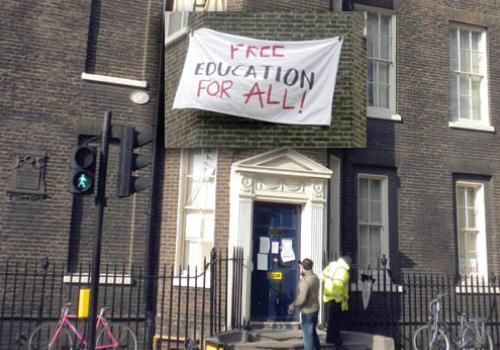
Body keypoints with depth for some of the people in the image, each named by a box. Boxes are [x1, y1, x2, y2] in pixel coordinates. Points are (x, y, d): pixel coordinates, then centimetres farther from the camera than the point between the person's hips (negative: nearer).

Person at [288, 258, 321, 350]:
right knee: (313, 333, 21)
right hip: (315, 308, 8)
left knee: (308, 335, 2)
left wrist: (293, 305, -10)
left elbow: (302, 299, -25)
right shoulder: (315, 278, 4)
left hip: (307, 311, -8)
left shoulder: (305, 280, -23)